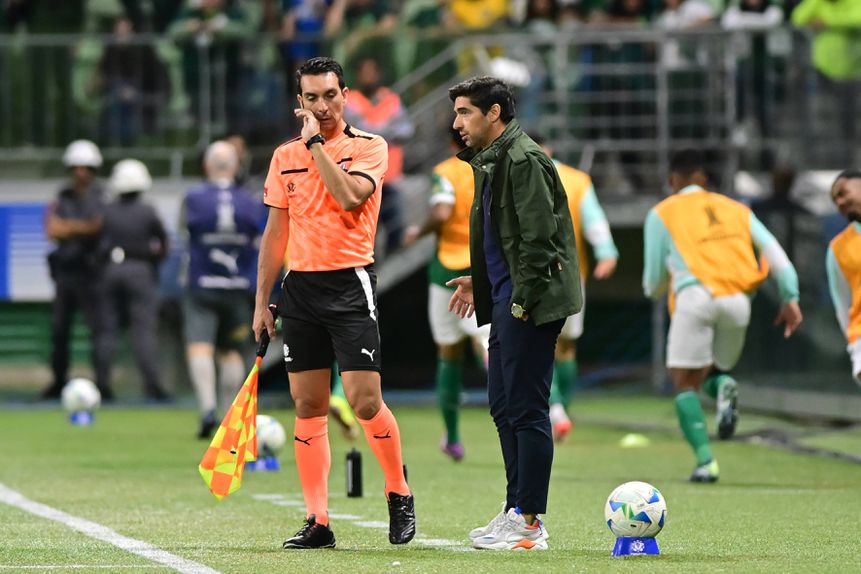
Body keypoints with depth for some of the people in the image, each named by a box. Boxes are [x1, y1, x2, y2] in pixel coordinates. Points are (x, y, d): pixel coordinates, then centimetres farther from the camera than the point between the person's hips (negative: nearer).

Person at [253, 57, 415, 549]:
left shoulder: (369, 147, -2)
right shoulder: (285, 156, 12)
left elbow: (349, 196, -20)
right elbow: (276, 232, 15)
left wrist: (316, 143, -14)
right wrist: (262, 300, 13)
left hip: (350, 283, -4)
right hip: (300, 285, 4)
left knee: (365, 401, -10)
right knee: (309, 407, 2)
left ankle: (400, 494, 12)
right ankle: (318, 522, 5)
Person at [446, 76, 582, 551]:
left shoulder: (524, 160, -15)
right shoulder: (490, 161, 17)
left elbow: (538, 237, -20)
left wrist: (522, 301, -19)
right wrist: (479, 280, 20)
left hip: (532, 302, -11)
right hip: (506, 300, 11)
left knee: (526, 409, -7)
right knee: (504, 406, 14)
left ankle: (529, 524, -4)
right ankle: (517, 510, 22)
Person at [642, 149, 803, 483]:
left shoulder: (662, 214, 16)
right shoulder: (735, 209, 25)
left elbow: (653, 285, 14)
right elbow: (772, 251, 12)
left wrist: (654, 289, 37)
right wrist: (790, 298, 10)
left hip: (696, 295, -3)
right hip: (739, 299, 4)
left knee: (684, 383, 6)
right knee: (713, 371, 23)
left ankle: (705, 461, -10)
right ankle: (723, 387, -15)